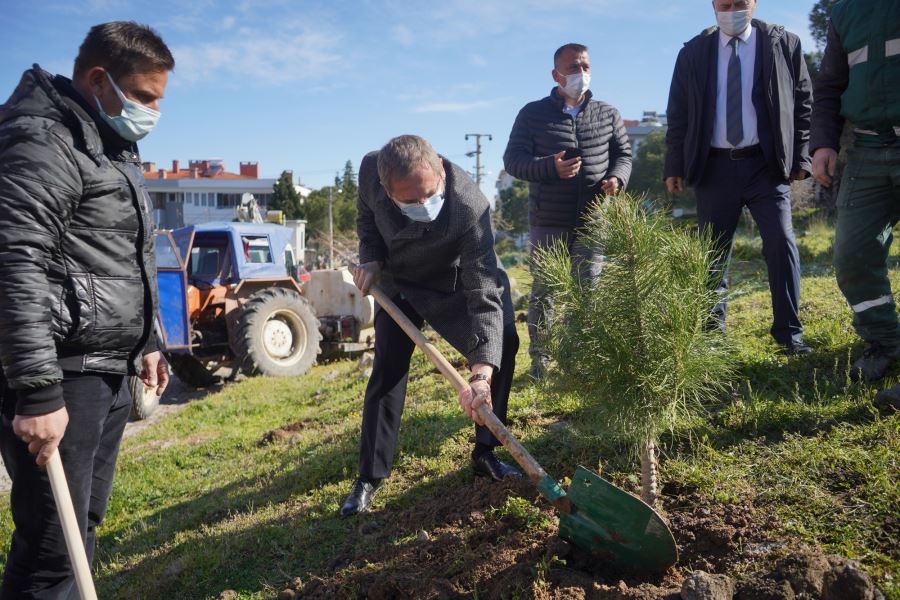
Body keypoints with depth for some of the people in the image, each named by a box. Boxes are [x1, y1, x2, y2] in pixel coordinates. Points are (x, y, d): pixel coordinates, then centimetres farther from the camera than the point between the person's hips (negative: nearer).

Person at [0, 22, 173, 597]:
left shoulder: (113, 146, 19)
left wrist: (143, 342, 24)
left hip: (111, 373, 9)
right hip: (62, 377, -9)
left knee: (84, 527, 17)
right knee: (53, 547, -3)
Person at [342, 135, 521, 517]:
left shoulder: (471, 209, -42)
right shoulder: (371, 171, -30)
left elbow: (483, 296, -45)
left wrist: (481, 375, -54)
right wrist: (371, 258, -22)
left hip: (455, 282, -1)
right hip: (398, 281, 2)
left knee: (504, 342, -12)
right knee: (387, 370, -4)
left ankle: (484, 454, 7)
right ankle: (370, 476, 8)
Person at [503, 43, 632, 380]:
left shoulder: (607, 115, 10)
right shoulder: (533, 114, 1)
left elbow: (623, 154, 16)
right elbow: (512, 159, -3)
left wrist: (617, 178, -8)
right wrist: (550, 167, -21)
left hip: (592, 220, 2)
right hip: (547, 222, -2)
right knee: (543, 291, 5)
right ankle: (539, 360, 17)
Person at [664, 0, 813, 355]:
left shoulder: (783, 43, 6)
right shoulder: (693, 52, 8)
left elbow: (802, 102, 6)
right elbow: (678, 114, 8)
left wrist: (799, 158, -1)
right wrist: (675, 166, 2)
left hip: (766, 164, -1)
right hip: (715, 167, 1)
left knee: (781, 242, -9)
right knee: (713, 253, 5)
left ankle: (789, 332, 1)